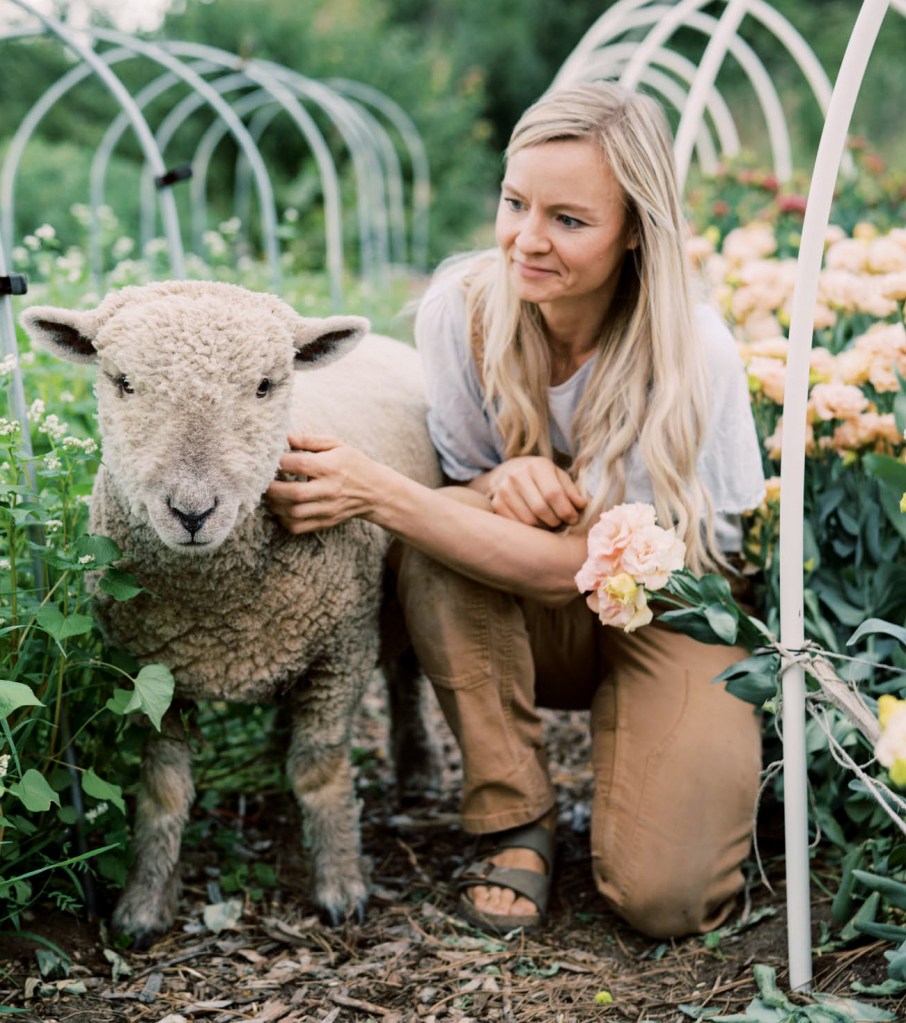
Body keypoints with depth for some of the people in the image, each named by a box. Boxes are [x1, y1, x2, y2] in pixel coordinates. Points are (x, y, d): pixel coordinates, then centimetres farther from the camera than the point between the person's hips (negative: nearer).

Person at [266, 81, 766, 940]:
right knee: (443, 536, -31)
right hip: (534, 631, 3)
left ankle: (712, 762, 14)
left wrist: (376, 493, -37)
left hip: (673, 612, -3)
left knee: (661, 897, -21)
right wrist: (509, 478, -29)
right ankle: (514, 820, -13)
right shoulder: (461, 307, -17)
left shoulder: (692, 359, -27)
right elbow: (465, 475, -3)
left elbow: (570, 569, -29)